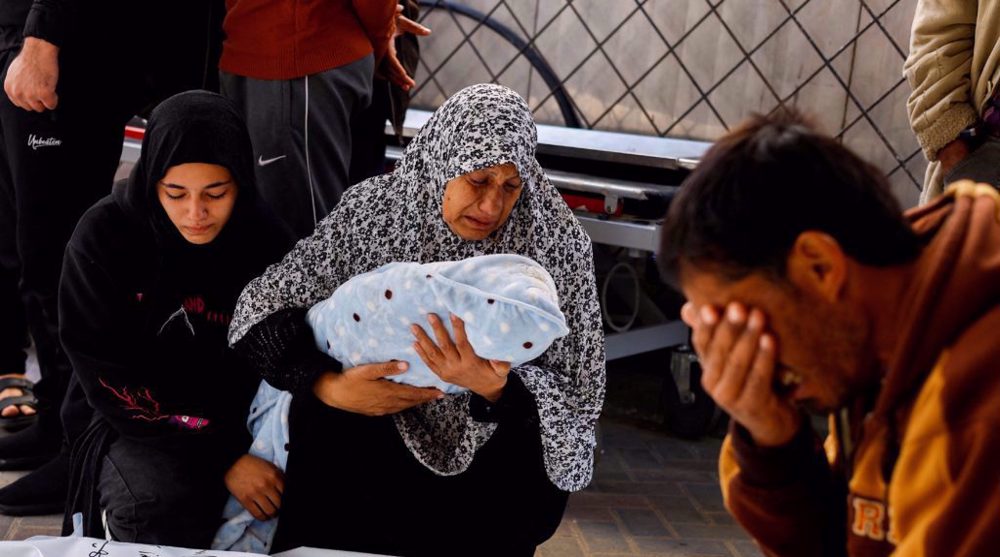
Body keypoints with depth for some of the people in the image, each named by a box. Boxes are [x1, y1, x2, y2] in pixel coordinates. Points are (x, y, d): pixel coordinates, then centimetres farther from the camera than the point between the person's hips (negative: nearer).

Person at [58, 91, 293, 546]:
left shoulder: (267, 242, -6)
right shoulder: (104, 236, -13)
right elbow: (109, 380, -12)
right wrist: (226, 457, -19)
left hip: (240, 422, 3)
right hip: (137, 424, -3)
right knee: (166, 514, -33)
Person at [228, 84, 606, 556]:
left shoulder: (556, 242, -12)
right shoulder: (372, 210, -10)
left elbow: (572, 395, -13)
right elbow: (264, 308, -8)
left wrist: (495, 387, -35)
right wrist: (331, 386, -26)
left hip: (496, 432, 0)